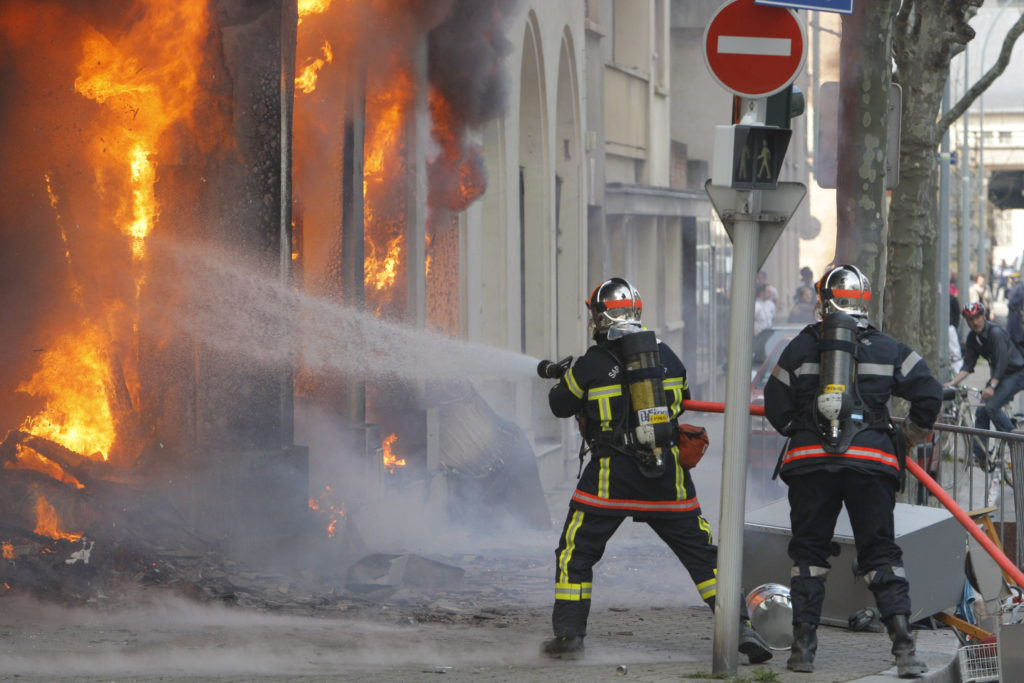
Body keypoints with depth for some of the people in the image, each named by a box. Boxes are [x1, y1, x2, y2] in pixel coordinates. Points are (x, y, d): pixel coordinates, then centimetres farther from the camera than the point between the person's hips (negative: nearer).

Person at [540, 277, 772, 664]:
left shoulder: (591, 365, -7)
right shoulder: (667, 357, 5)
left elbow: (560, 406, 8)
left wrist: (561, 379, 30)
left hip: (611, 476, -3)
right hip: (667, 478, 3)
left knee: (576, 552, 11)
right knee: (702, 553, 8)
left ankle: (568, 633, 6)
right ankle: (740, 626, 1)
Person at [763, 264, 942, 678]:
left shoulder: (801, 347, 7)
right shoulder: (886, 349, 8)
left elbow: (775, 407, 6)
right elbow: (929, 393, 4)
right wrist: (909, 437, 20)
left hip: (810, 459, 0)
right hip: (870, 461, 0)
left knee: (808, 551, 11)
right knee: (881, 552, 5)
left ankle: (803, 647, 6)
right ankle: (903, 647, -8)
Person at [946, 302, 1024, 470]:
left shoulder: (995, 332, -23)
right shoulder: (972, 338, 1)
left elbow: (1002, 361, -30)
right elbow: (968, 366, 1)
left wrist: (992, 387, -38)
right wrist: (951, 383, -13)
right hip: (998, 375, 8)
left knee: (992, 406, -23)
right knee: (981, 411, -4)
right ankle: (979, 454, 1)